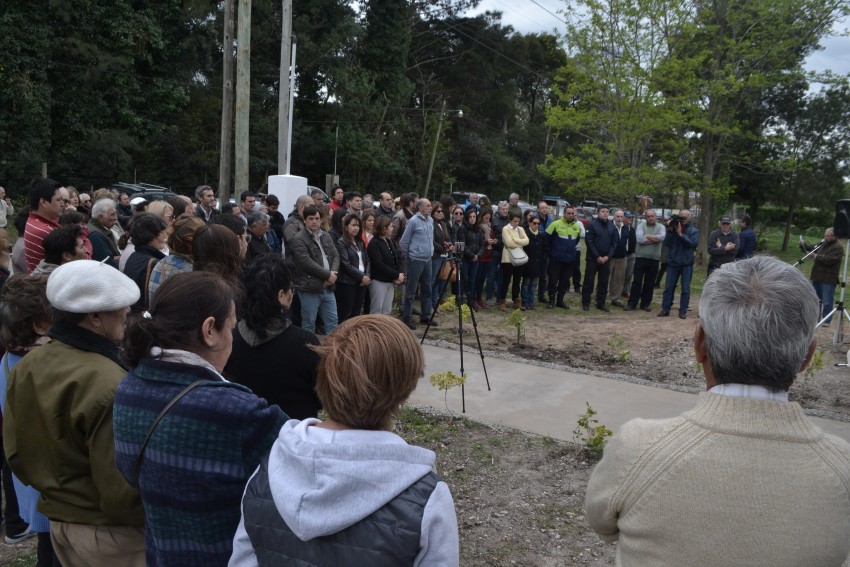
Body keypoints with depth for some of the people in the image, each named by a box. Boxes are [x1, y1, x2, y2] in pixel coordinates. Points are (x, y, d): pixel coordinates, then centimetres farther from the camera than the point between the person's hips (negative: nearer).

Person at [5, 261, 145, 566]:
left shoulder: (25, 368, -2)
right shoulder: (109, 386, -29)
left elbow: (16, 452, 8)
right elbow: (122, 490, -26)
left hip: (57, 519, 8)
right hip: (110, 532, -8)